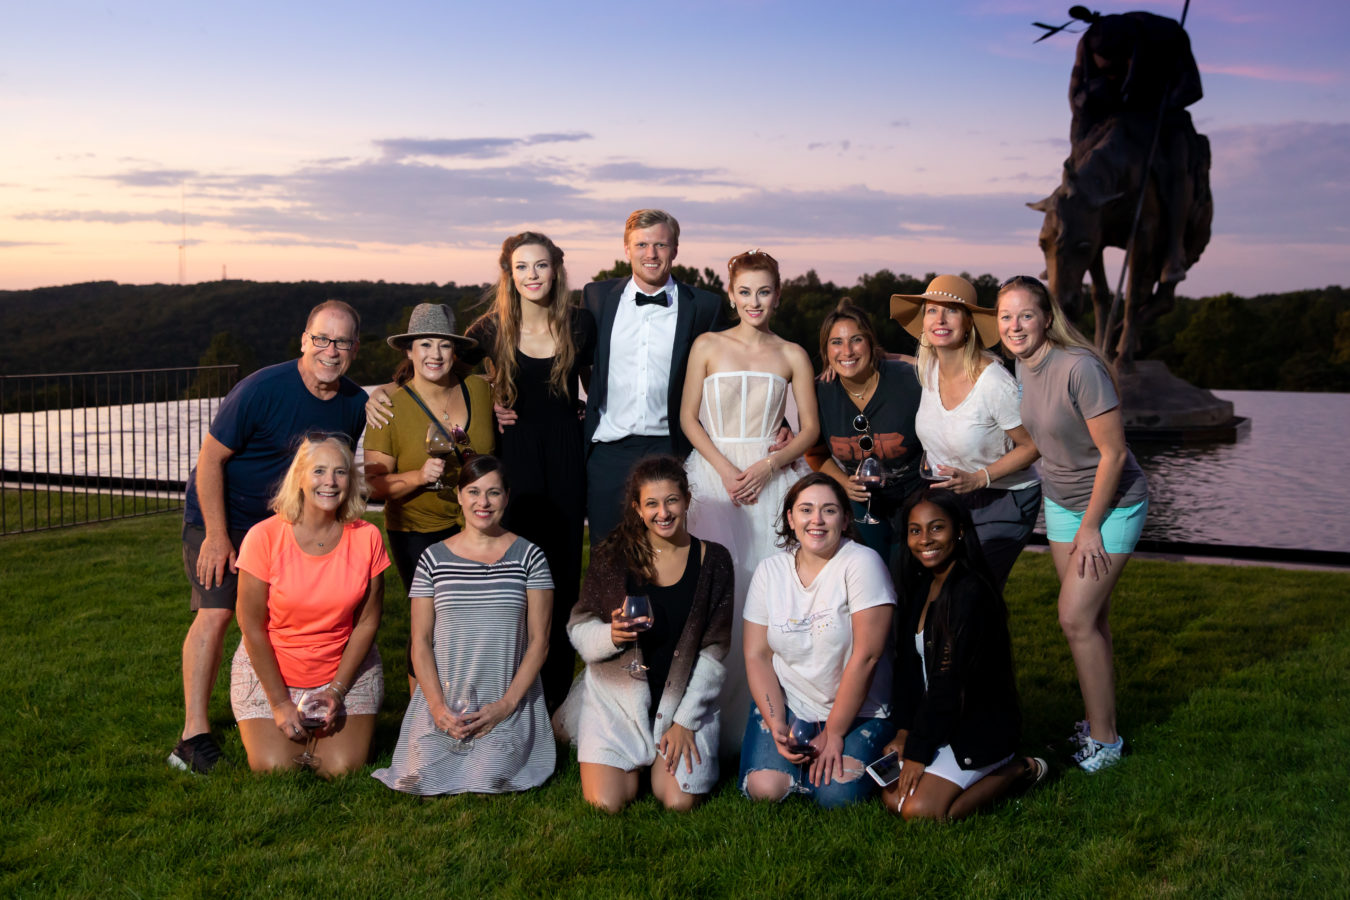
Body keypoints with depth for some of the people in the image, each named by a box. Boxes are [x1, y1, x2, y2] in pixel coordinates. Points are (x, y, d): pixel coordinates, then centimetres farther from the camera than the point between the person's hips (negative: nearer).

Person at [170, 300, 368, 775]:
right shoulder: (263, 389, -25)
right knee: (216, 610, -15)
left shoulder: (355, 404, -7)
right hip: (219, 515, -5)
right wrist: (217, 536, -18)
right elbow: (210, 458, -19)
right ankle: (194, 734, -11)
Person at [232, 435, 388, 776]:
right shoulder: (264, 537, -18)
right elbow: (251, 626, -12)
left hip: (346, 669, 1)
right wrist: (280, 702, -11)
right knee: (276, 768, -14)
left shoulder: (366, 537, -11)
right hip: (269, 669, -1)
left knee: (341, 768, -11)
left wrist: (337, 690, -10)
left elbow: (367, 622, -4)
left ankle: (323, 720, 21)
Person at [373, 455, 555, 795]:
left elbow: (539, 639, 0)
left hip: (509, 704, -1)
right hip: (443, 700, 1)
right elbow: (420, 641, 4)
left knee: (487, 780, -22)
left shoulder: (528, 556, 1)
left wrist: (507, 704, -10)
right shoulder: (434, 558, 4)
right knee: (423, 778, -17)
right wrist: (437, 705, -10)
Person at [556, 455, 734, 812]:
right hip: (615, 693, 0)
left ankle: (661, 753, 20)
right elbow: (578, 628, 2)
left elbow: (713, 650, -1)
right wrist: (611, 636, -21)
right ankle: (634, 760, 20)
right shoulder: (613, 555, -3)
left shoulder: (712, 560, -2)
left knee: (680, 801, -13)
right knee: (606, 803, -14)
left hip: (683, 698, 1)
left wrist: (685, 721, -7)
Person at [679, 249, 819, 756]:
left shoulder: (791, 356, 8)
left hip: (771, 476, 1)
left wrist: (767, 465, -9)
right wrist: (725, 469, -9)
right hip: (713, 472, 0)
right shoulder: (708, 346, 6)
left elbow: (809, 428, 7)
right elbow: (688, 417, 4)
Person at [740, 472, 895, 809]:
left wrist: (833, 733, -13)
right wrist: (778, 727, -13)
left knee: (837, 796, -22)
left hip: (855, 711, -2)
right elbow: (756, 656, 1)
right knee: (765, 789, -19)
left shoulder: (862, 563, -13)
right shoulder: (769, 571, 1)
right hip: (786, 704, 3)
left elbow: (866, 655, -16)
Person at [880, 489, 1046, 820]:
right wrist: (904, 733, -1)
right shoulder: (922, 587, 7)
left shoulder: (971, 592, -21)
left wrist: (918, 752, -18)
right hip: (939, 721, 8)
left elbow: (948, 683, -22)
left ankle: (1017, 770, 0)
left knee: (919, 810, -20)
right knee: (891, 798, -4)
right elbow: (909, 666, 7)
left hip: (981, 727, -8)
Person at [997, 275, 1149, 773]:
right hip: (1061, 502, 7)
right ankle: (1099, 720, 21)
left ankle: (1104, 740, 3)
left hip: (1112, 504, -7)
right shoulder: (1023, 365, -4)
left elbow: (1114, 453, -22)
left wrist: (1090, 528, -16)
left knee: (1076, 616, -9)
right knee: (1090, 618, 11)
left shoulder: (1079, 368, -25)